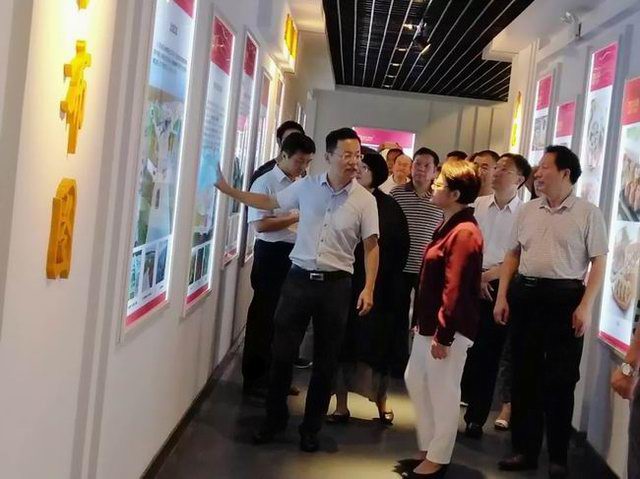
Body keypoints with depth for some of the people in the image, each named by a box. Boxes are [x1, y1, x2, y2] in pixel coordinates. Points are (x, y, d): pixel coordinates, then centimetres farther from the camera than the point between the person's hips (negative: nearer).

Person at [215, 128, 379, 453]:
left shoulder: (365, 200, -5)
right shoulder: (306, 187, 1)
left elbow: (371, 246, -3)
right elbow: (269, 203, 13)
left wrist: (368, 288, -12)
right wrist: (228, 190, 7)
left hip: (335, 284, -1)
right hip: (299, 278, 1)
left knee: (325, 360, 8)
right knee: (282, 352, 5)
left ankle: (311, 428, 23)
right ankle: (275, 418, 24)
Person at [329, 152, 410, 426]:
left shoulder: (389, 207, -1)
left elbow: (402, 247, 3)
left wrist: (390, 279, -1)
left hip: (376, 287, -1)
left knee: (375, 341, 6)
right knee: (342, 342, 4)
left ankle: (382, 401, 24)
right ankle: (341, 406, 13)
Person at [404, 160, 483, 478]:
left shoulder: (464, 232, -19)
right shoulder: (448, 226, 12)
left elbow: (454, 288, -22)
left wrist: (443, 334, -21)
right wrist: (423, 321, 19)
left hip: (449, 328, -10)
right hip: (430, 323, 10)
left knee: (443, 391, 2)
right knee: (416, 381, 17)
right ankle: (427, 448, 30)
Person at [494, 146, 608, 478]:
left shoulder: (587, 213, -3)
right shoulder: (527, 211, 11)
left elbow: (599, 262, -5)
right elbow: (512, 255, 14)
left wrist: (585, 306, -14)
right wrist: (502, 297, 6)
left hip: (565, 297, -4)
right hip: (525, 294, 5)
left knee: (559, 380, 2)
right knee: (524, 376, 10)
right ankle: (525, 450, 21)